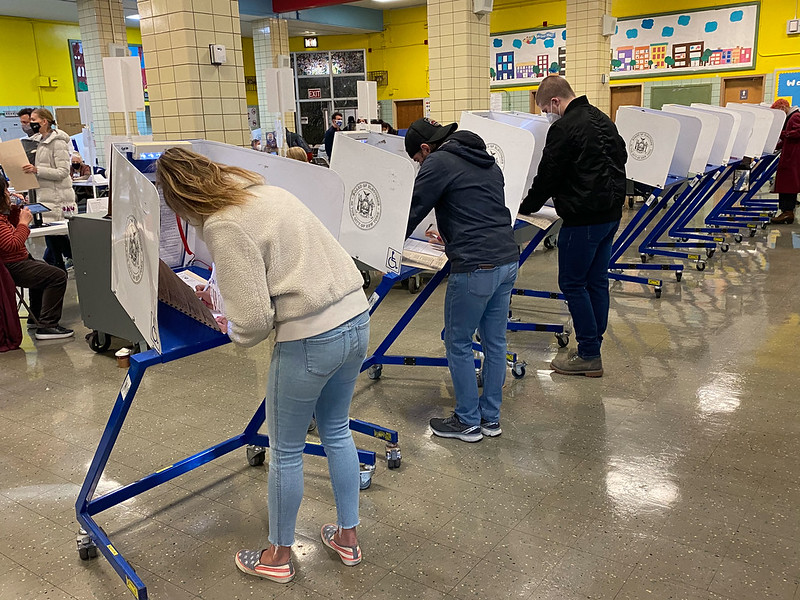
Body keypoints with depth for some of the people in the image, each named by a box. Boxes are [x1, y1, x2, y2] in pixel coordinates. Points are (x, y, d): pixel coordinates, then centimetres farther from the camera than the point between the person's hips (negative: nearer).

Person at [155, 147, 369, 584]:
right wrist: (217, 290, 30)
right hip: (356, 317, 9)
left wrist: (233, 331, 5)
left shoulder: (224, 226, -16)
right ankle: (348, 537, 40)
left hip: (310, 339, -9)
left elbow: (254, 319, -19)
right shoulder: (263, 190, 10)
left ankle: (278, 556, 34)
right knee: (336, 431, 24)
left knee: (286, 450, 13)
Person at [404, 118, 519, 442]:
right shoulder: (487, 161, 20)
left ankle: (468, 422, 16)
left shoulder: (439, 163, -5)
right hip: (508, 259, 9)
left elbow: (413, 211, -3)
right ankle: (490, 417, 27)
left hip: (475, 268, -8)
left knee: (458, 344, 6)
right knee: (495, 341, 15)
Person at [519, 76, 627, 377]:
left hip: (583, 219, -9)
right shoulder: (603, 120, 15)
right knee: (597, 281, 13)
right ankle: (593, 347, 21)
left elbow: (547, 176, -10)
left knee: (572, 284, 0)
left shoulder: (563, 128, -14)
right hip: (611, 213, 9)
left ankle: (588, 355, 4)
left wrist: (525, 208, 5)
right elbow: (620, 159, 22)